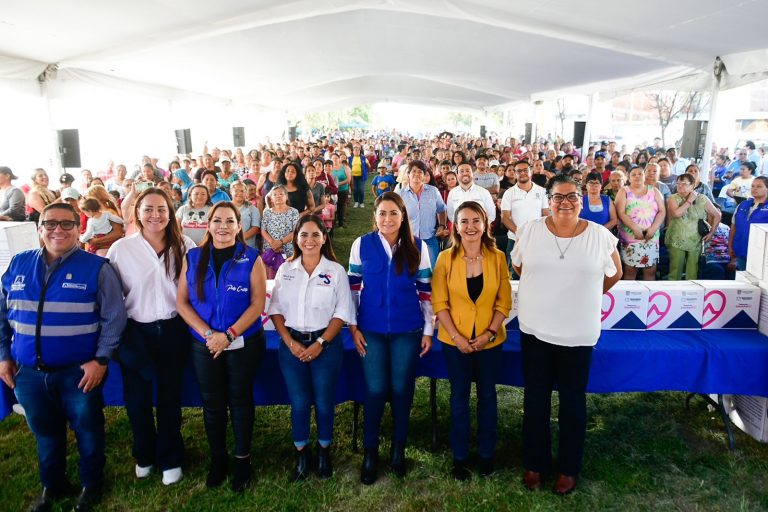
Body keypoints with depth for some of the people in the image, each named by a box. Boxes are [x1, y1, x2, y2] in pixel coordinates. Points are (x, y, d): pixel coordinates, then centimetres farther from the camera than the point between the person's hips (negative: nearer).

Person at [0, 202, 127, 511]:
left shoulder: (96, 268, -9)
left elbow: (114, 318, -9)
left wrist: (101, 359, -13)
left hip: (79, 371, -3)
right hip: (28, 372, 4)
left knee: (87, 429, 12)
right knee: (44, 432, 20)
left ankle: (91, 484, 34)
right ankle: (51, 485, 42)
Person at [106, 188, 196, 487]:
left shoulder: (184, 246, -4)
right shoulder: (121, 249, -5)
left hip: (173, 330, 0)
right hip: (136, 331, 0)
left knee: (170, 396, 12)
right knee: (137, 397, 14)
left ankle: (170, 458, 31)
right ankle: (144, 455, 38)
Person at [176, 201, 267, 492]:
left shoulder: (251, 259, -6)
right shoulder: (193, 258, 1)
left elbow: (258, 303, -10)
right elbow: (182, 302, -2)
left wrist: (229, 335, -18)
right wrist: (208, 333, -14)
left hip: (244, 344, -2)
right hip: (204, 345, 2)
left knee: (240, 400, 11)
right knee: (212, 403, 14)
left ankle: (242, 460, 29)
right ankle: (218, 459, 33)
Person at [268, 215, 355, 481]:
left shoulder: (336, 271, -2)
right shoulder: (285, 270, 5)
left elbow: (342, 312, -5)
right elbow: (276, 309, 4)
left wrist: (320, 343, -12)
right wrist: (290, 342, -8)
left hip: (326, 344, -1)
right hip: (292, 345, 2)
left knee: (324, 401, 7)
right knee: (298, 402, 7)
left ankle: (324, 450, 30)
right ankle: (301, 453, 26)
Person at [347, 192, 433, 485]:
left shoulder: (418, 247, -1)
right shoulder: (362, 245, -2)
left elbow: (426, 291, 3)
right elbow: (353, 287, 4)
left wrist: (428, 330, 2)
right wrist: (353, 326, 1)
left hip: (407, 330, 1)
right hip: (371, 329, 0)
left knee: (401, 389, 9)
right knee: (374, 390, 3)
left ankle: (398, 448, 30)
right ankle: (370, 451, 22)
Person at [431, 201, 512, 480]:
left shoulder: (497, 257, -6)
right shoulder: (446, 258, -8)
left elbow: (504, 302, -2)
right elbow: (439, 303, -7)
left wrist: (489, 333, -13)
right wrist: (457, 337, -14)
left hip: (490, 340, 1)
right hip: (455, 341, -1)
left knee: (487, 396, 15)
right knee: (459, 397, 12)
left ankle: (486, 453, 35)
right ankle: (460, 456, 29)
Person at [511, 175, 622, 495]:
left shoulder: (600, 236, -4)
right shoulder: (530, 231, -3)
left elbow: (614, 274, 10)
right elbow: (518, 267, 12)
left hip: (578, 332, -1)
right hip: (534, 328, 1)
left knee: (573, 401, 12)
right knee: (535, 399, 12)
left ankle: (569, 467, 30)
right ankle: (535, 463, 30)